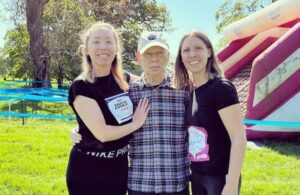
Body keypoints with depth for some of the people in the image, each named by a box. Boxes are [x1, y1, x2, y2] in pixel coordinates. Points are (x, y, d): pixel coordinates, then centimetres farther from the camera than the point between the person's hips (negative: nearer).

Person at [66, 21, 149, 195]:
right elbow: (102, 133, -23)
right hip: (87, 170, -5)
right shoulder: (81, 86, -16)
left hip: (119, 167, 6)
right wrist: (136, 123, -9)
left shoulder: (124, 80, 1)